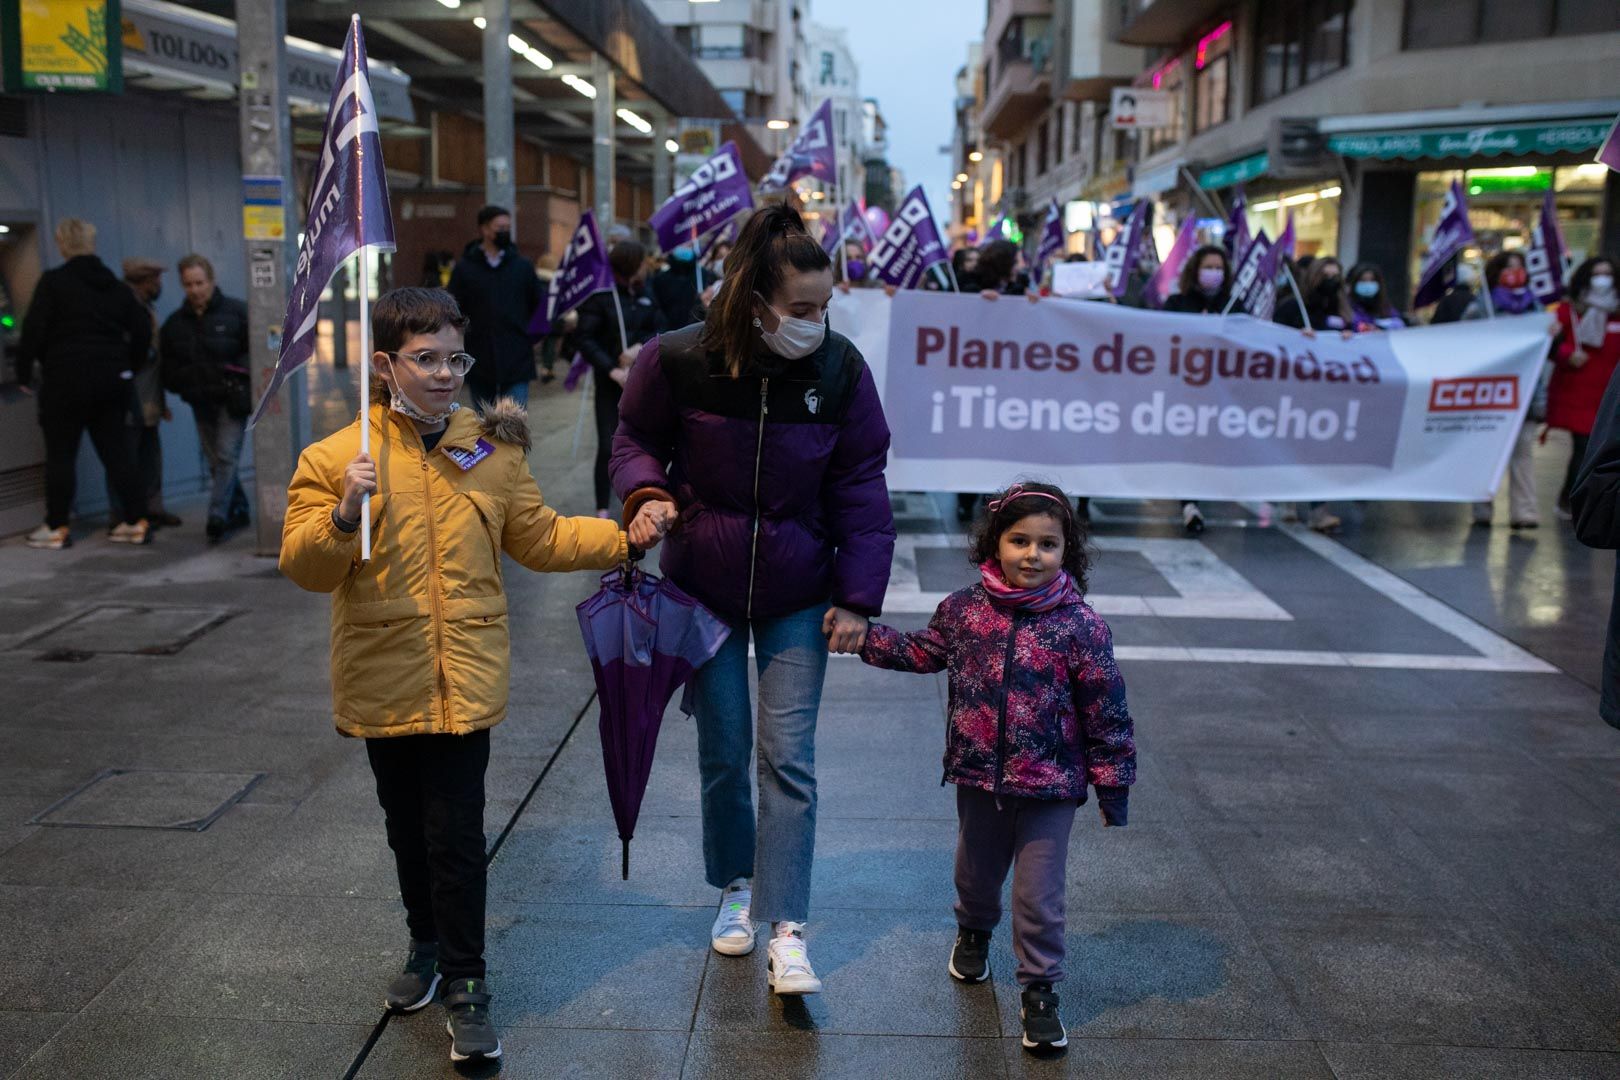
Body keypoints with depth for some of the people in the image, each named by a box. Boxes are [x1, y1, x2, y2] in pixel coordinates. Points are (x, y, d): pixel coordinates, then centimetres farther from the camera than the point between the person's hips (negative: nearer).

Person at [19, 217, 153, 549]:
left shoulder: (53, 281, -7)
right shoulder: (116, 285, 9)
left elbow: (34, 329, -11)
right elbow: (142, 329, 9)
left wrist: (24, 371, -3)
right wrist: (130, 367, 17)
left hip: (66, 380, -5)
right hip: (112, 380, 5)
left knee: (60, 453, 4)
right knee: (117, 450, 9)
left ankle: (56, 527, 9)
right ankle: (136, 521, 8)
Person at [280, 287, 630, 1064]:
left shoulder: (491, 448, 0)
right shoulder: (337, 458, -6)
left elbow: (538, 536, 6)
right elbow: (304, 567, -6)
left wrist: (625, 538, -4)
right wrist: (343, 515, -25)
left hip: (463, 679, -1)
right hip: (383, 682, 1)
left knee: (457, 837, 0)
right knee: (408, 830, 18)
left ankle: (465, 982, 15)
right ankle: (428, 946, 41)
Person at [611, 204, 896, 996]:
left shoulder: (840, 370, -13)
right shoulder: (678, 362, -16)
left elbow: (859, 486, -5)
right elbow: (637, 438, 3)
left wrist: (858, 596, -7)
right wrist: (646, 492, -19)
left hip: (797, 597, 0)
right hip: (704, 588, 1)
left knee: (788, 757, -3)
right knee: (723, 752, 11)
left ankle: (787, 931, 5)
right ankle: (736, 885, 35)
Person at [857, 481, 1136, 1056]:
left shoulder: (1081, 626, -15)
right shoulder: (964, 608, -6)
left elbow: (1106, 714, -9)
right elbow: (921, 652, 12)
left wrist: (1113, 785, -5)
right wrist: (862, 634, 6)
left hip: (1049, 787, -3)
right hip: (978, 778, 3)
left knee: (1039, 895, 3)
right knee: (976, 872, 24)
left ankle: (1040, 989, 23)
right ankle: (974, 931, 55)